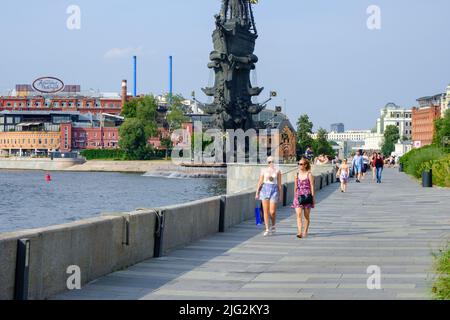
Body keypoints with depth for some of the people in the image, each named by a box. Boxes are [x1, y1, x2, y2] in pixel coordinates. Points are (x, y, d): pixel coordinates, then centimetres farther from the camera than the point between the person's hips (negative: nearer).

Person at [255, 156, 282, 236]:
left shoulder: (277, 171, 3)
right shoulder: (264, 170, 6)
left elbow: (279, 183, 5)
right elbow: (260, 182, 6)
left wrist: (280, 194, 3)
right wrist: (257, 193, 3)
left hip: (274, 190, -1)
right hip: (265, 189, 1)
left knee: (272, 212, -6)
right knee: (265, 211, -1)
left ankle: (273, 226, 21)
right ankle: (267, 229, 5)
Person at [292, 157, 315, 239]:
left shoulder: (309, 174, -2)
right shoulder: (297, 175, 9)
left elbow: (312, 186, -2)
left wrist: (313, 197, -7)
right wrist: (295, 196, 14)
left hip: (307, 196, -2)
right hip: (298, 196, 2)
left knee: (307, 215, 6)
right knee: (298, 214, -13)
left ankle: (305, 232, 18)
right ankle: (300, 232, -20)